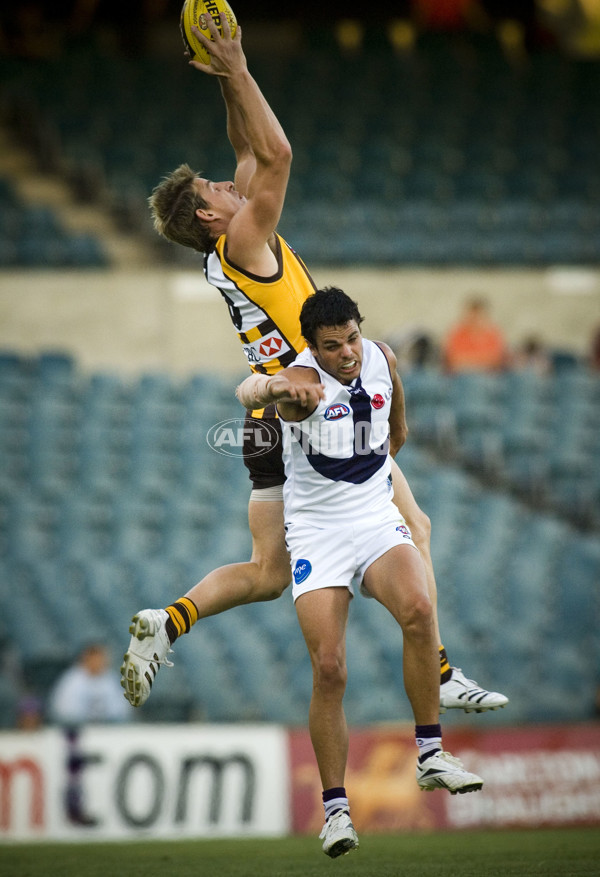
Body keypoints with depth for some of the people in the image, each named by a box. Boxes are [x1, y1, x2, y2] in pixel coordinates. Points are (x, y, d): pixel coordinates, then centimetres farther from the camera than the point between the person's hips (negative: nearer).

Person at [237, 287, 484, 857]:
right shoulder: (304, 382, -20)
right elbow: (246, 393, -46)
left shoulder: (382, 359, -1)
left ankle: (430, 755, -17)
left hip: (377, 519, 3)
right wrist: (273, 388, -67)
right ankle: (335, 808, 1)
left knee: (418, 609, -27)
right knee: (329, 669, -12)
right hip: (316, 529, -3)